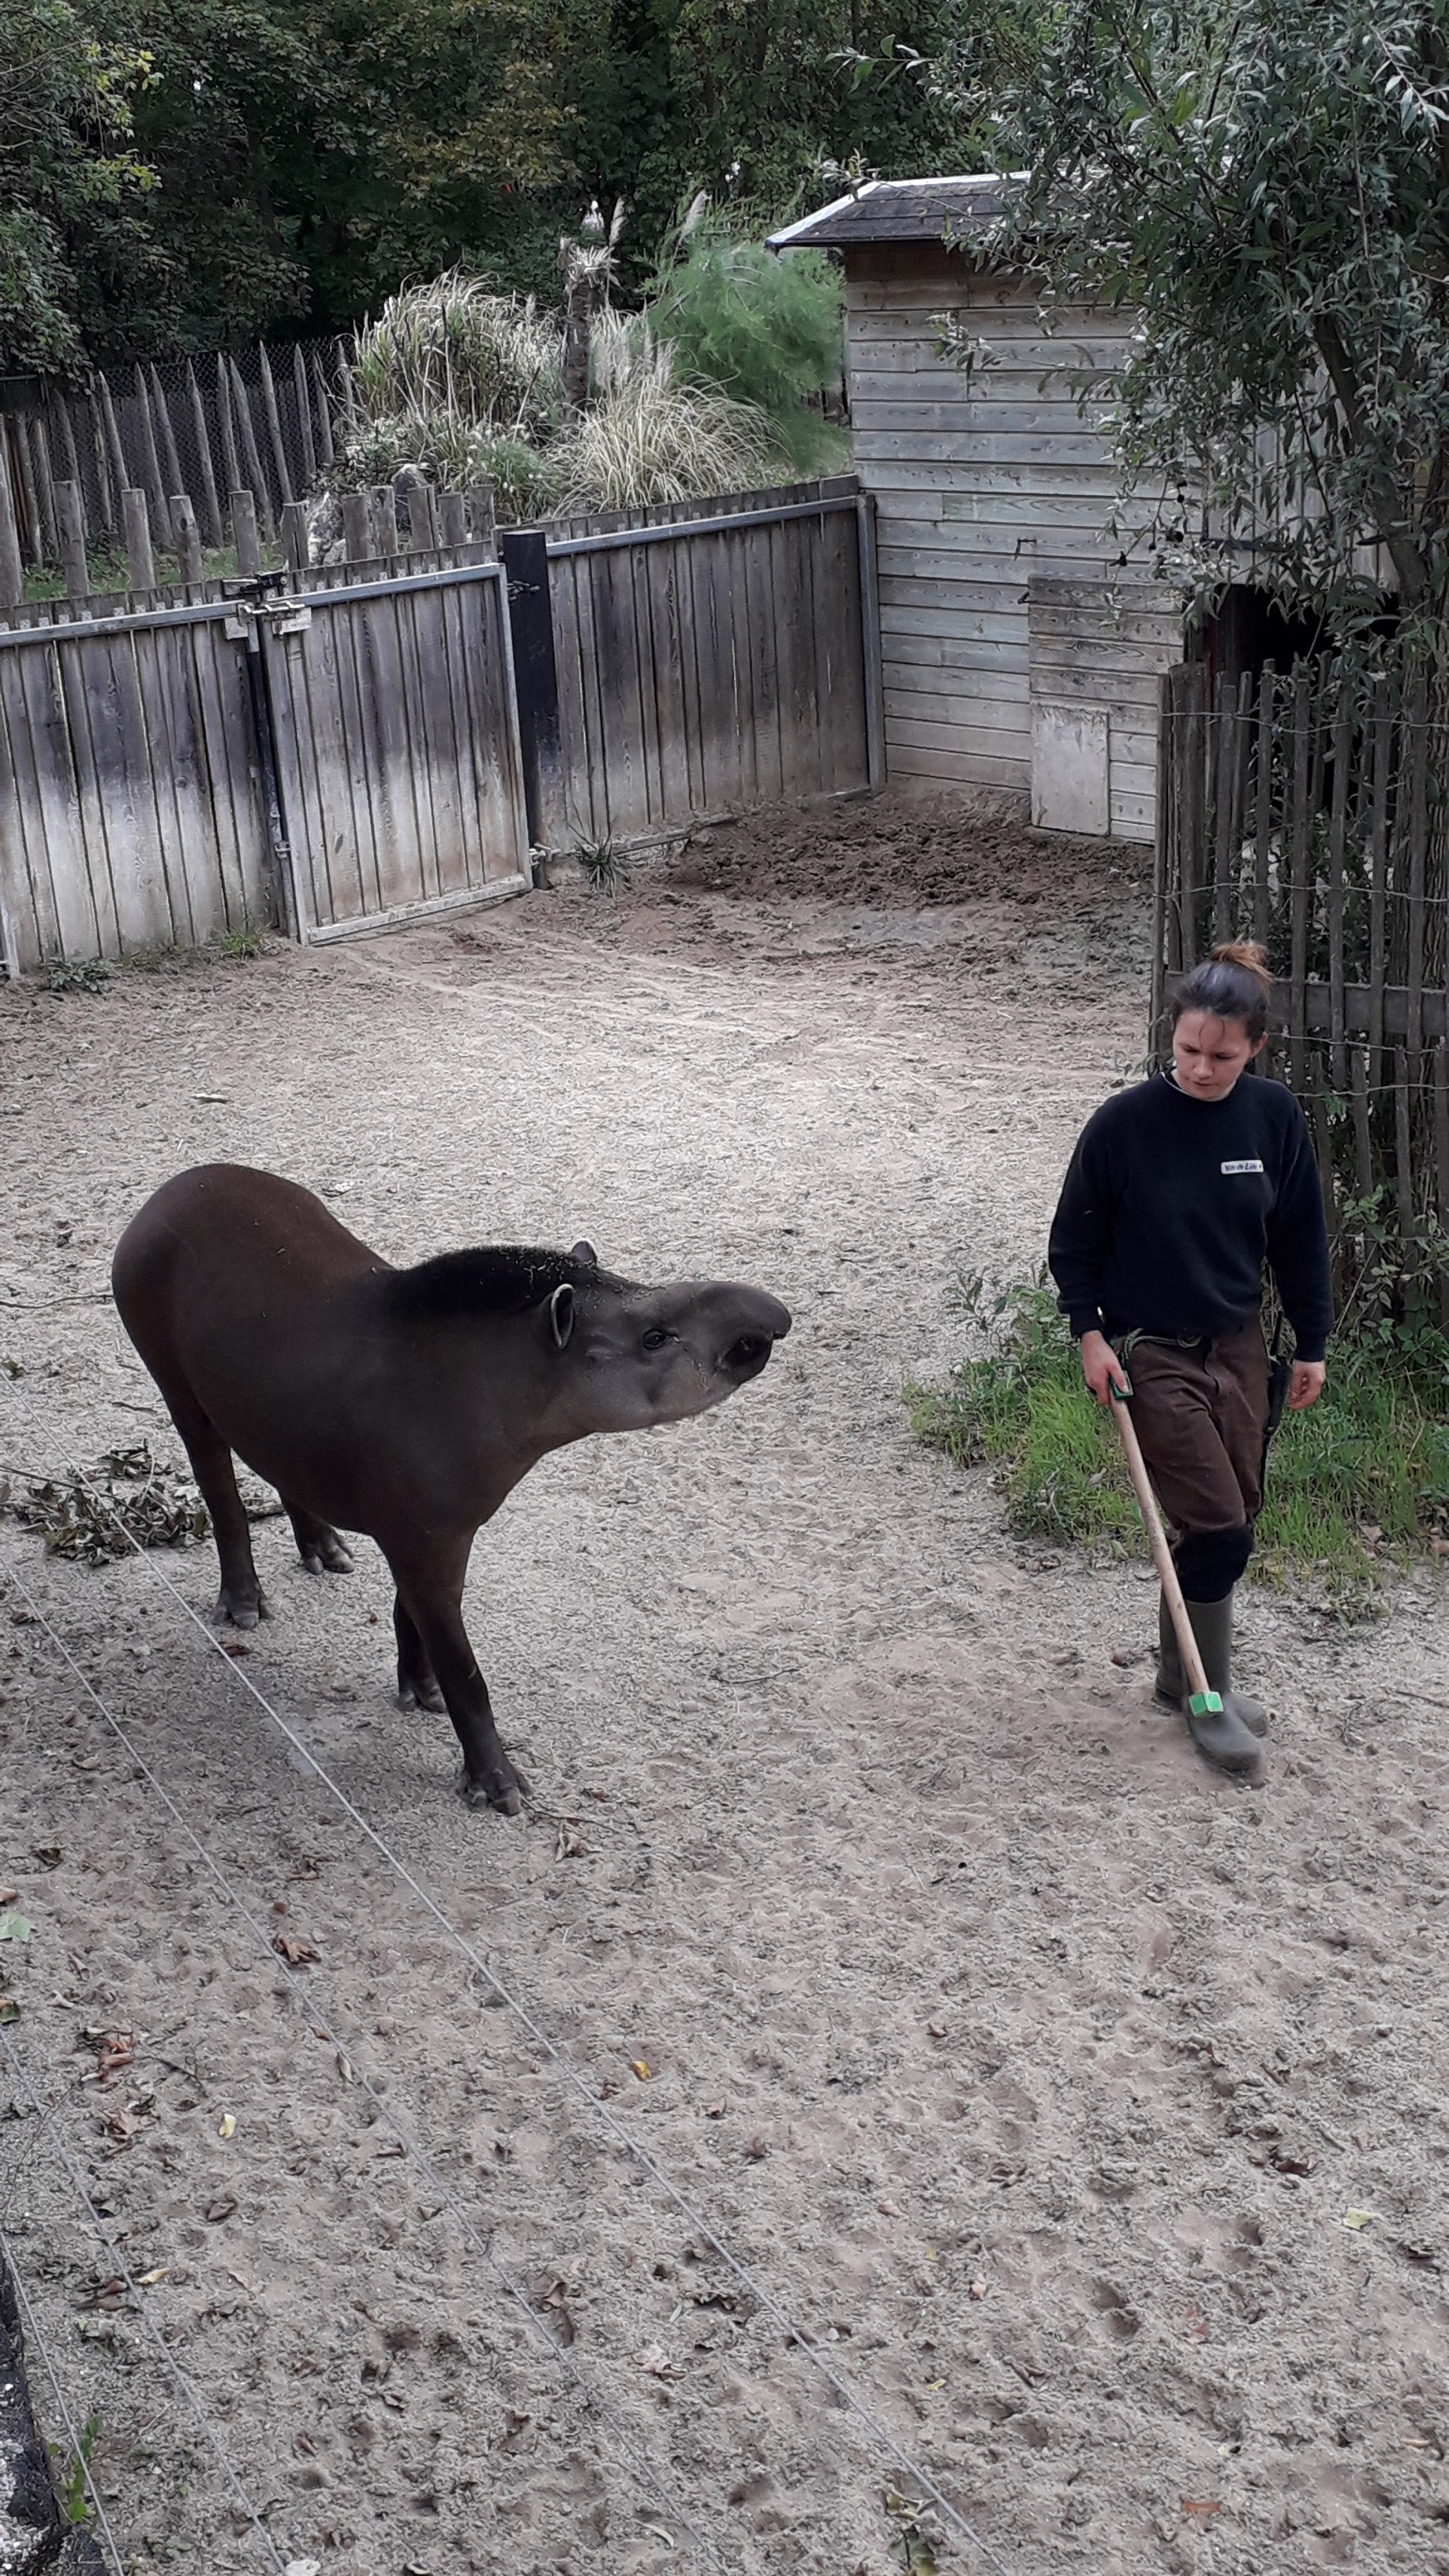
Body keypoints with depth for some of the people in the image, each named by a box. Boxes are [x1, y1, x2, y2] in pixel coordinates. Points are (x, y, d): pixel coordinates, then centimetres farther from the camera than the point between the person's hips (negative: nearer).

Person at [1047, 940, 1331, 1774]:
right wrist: (1091, 1334, -10)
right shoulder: (1125, 1123, -14)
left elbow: (1301, 1235, 7)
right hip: (1151, 1354, -4)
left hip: (1239, 1347, 5)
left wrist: (1312, 1344, 9)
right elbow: (1075, 1240, -3)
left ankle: (1183, 1674, 28)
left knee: (1229, 1524, 10)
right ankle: (1209, 1696, 9)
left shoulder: (1275, 1116, -4)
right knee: (1220, 1529, -8)